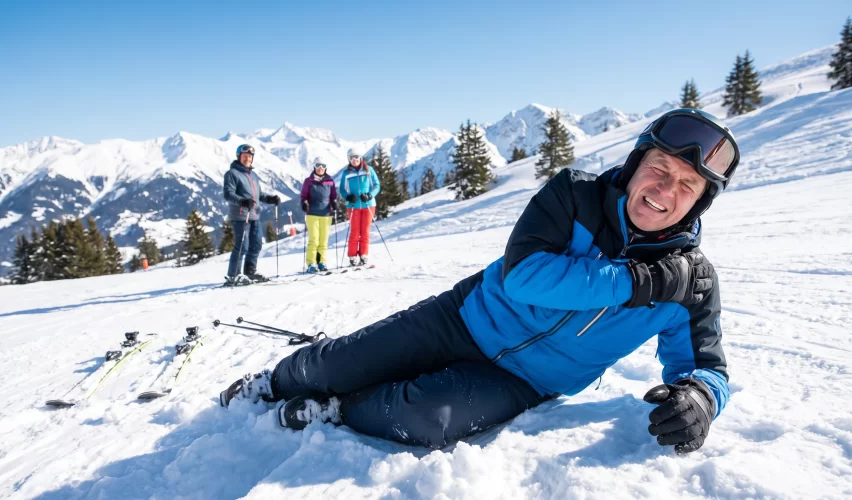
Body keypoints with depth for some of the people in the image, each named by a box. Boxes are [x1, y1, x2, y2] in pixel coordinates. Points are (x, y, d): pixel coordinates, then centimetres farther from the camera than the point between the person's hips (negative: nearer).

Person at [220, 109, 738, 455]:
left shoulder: (691, 282, -11)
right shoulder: (575, 194, -15)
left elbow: (706, 366, -4)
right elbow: (521, 272, -26)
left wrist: (699, 396, -30)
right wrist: (637, 280, -29)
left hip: (519, 382, 0)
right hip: (471, 319, 1)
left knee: (424, 417, -30)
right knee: (333, 366, 5)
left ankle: (331, 411, 1)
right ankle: (272, 384, 40)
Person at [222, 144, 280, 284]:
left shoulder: (253, 175, 20)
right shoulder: (232, 173, -4)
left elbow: (259, 194, 24)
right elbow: (228, 194, -14)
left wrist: (270, 199, 5)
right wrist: (242, 201, -31)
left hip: (254, 216, 8)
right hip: (240, 216, -8)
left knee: (256, 244, 13)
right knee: (242, 247, -10)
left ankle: (250, 271, 28)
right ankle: (232, 277, -1)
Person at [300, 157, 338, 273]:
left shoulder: (330, 181, 8)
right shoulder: (309, 181, 4)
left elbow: (333, 195, 12)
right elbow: (304, 195, 5)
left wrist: (334, 203, -6)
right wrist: (304, 203, -13)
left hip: (326, 214, 2)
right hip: (312, 214, -2)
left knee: (323, 240, 5)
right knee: (313, 240, -6)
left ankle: (321, 262, 13)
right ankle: (311, 263, -4)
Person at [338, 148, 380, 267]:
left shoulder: (368, 170, 1)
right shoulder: (346, 173, 1)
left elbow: (377, 185, 2)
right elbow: (342, 190, 5)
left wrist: (369, 195, -14)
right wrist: (348, 197, -15)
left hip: (368, 205, 0)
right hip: (353, 206, 0)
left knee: (365, 232, 5)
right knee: (354, 232, 1)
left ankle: (364, 256, 13)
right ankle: (353, 257, 8)